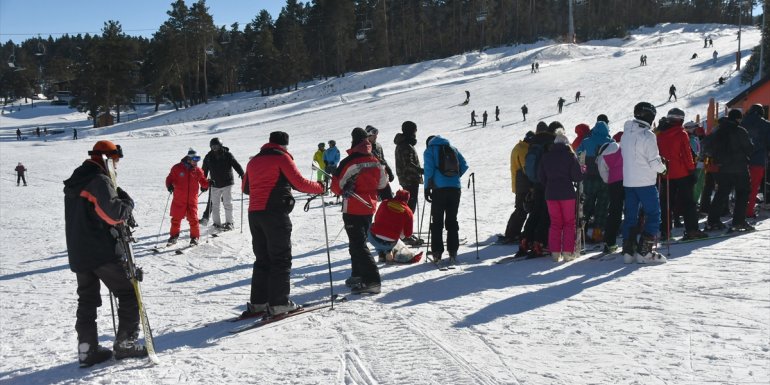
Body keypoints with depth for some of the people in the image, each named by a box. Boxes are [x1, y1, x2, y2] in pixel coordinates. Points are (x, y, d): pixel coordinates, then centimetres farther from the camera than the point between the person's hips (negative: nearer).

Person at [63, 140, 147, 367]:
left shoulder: (75, 182, 16)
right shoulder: (100, 181, -14)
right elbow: (113, 212, -26)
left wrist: (120, 220, 10)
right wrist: (127, 203, -6)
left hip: (78, 253, 9)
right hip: (103, 252, -9)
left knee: (87, 299, 13)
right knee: (128, 293, 2)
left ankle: (87, 349, 12)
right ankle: (125, 342, 4)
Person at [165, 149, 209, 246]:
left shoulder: (198, 170, 3)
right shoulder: (177, 168, -4)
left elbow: (203, 182, 12)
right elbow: (170, 179, 1)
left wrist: (208, 184, -9)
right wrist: (169, 185, -18)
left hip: (192, 200, 1)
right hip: (179, 200, -1)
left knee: (193, 219, -2)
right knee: (176, 219, 10)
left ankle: (194, 237, 13)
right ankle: (174, 236, 27)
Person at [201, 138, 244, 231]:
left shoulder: (227, 155, -5)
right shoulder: (208, 157, 4)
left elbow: (236, 164, -9)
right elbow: (204, 171, 12)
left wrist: (242, 174, -22)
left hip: (227, 183, -3)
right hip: (214, 184, 3)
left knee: (227, 203, -3)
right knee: (214, 204, 3)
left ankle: (229, 223, 7)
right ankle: (217, 223, 11)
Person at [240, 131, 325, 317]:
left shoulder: (254, 161, 17)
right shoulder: (282, 157, -2)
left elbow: (246, 188, 25)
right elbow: (299, 183, -9)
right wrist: (320, 187, 6)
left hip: (254, 213, 7)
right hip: (275, 213, -7)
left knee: (262, 259, 13)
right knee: (281, 259, -1)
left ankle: (257, 302, 11)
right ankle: (278, 303, -4)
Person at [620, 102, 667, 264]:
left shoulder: (626, 134, 7)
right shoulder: (647, 135, -14)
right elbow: (654, 161, -14)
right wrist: (663, 167, 5)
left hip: (628, 182, 7)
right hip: (645, 182, -7)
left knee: (630, 216, 11)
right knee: (653, 215, 1)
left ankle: (628, 250, 11)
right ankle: (644, 252, -4)